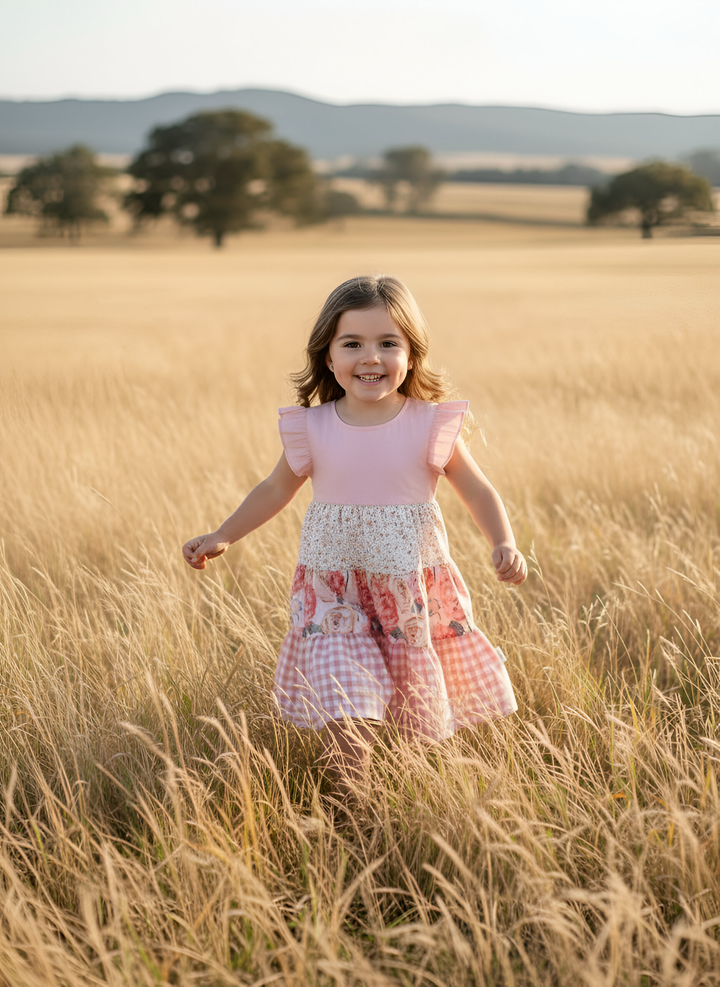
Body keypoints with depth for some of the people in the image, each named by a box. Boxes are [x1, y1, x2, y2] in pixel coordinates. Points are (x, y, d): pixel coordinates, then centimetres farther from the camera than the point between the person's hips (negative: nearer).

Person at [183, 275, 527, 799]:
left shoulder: (431, 425, -6)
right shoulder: (313, 429, -2)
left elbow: (478, 491, 2)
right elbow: (276, 489, 14)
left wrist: (505, 545, -14)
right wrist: (223, 537, 15)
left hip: (414, 591, 0)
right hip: (336, 591, 0)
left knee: (424, 716, 8)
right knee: (345, 712, -11)